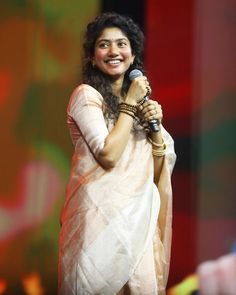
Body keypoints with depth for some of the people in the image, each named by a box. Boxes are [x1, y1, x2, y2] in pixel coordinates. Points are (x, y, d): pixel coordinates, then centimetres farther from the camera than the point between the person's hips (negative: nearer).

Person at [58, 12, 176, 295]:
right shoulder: (86, 94, -5)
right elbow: (108, 155, -17)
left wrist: (154, 125, -4)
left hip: (138, 213, 6)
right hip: (100, 211, -6)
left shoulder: (140, 100, 16)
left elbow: (156, 172, 11)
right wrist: (130, 104, -10)